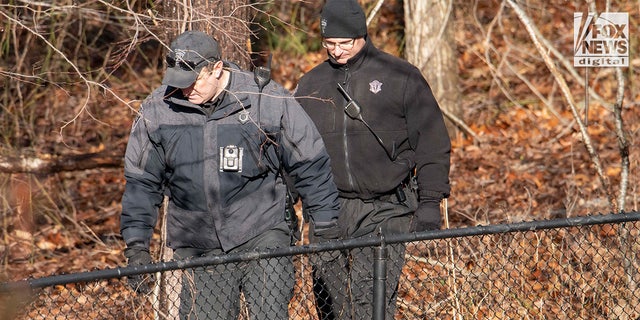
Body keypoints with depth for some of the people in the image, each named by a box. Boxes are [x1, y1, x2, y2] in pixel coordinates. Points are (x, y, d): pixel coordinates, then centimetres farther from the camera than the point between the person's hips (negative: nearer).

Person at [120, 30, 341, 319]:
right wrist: (136, 247, 4)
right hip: (198, 250, 2)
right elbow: (141, 184, 9)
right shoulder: (157, 110, -1)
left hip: (262, 238, -2)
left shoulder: (268, 100, -6)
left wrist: (326, 229, 3)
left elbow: (310, 167, 2)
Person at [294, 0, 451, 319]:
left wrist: (429, 202, -4)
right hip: (327, 211, 4)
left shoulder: (400, 77, 2)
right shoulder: (311, 85, 13)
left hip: (384, 210, -4)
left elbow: (432, 144, 3)